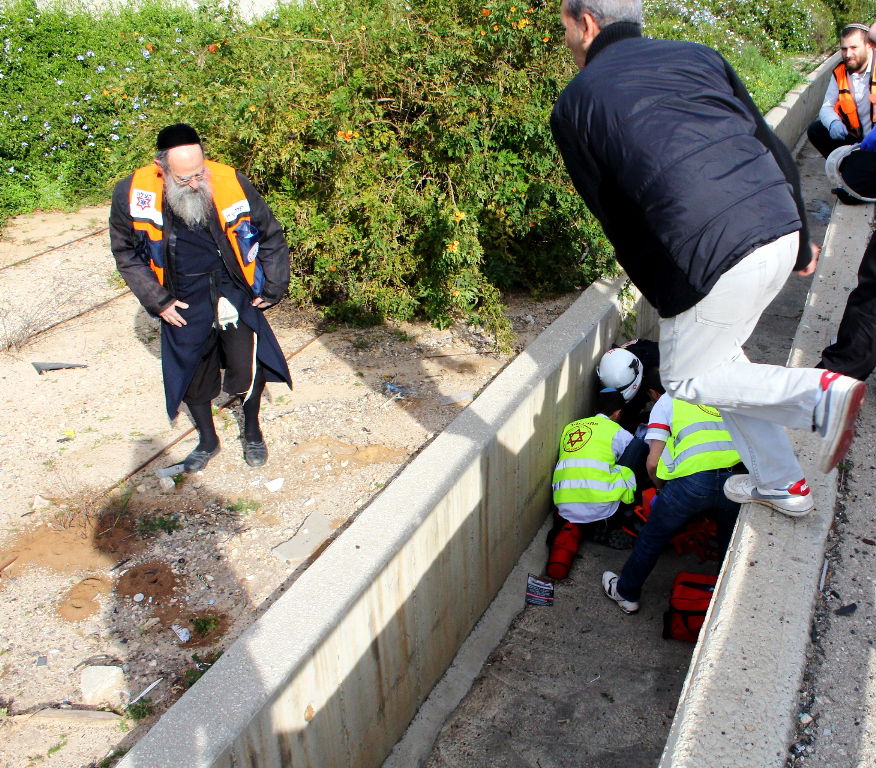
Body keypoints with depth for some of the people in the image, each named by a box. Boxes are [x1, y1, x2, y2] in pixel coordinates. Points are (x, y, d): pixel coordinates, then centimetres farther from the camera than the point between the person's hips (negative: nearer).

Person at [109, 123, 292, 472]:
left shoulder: (231, 183, -16)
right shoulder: (133, 193, -14)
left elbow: (271, 237, -1)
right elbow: (126, 254, 1)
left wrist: (272, 289, 1)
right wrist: (157, 301, -4)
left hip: (233, 293, -1)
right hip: (183, 303, 1)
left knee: (247, 368, -7)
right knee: (191, 376, 12)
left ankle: (252, 430, 24)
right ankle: (207, 440, 38)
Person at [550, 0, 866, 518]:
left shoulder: (575, 105, 6)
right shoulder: (697, 55, 18)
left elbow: (617, 216, 10)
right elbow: (773, 149, 17)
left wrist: (663, 297, 21)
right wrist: (800, 241, 26)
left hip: (714, 257, -6)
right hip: (781, 230, 7)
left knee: (687, 378, 17)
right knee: (718, 356, 25)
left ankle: (820, 394, -2)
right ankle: (782, 484, 32)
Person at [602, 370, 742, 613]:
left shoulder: (665, 402, 17)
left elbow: (653, 463, 7)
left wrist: (662, 489, 26)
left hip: (693, 479, -4)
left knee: (652, 537, 19)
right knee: (730, 539, 32)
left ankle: (626, 593, 36)